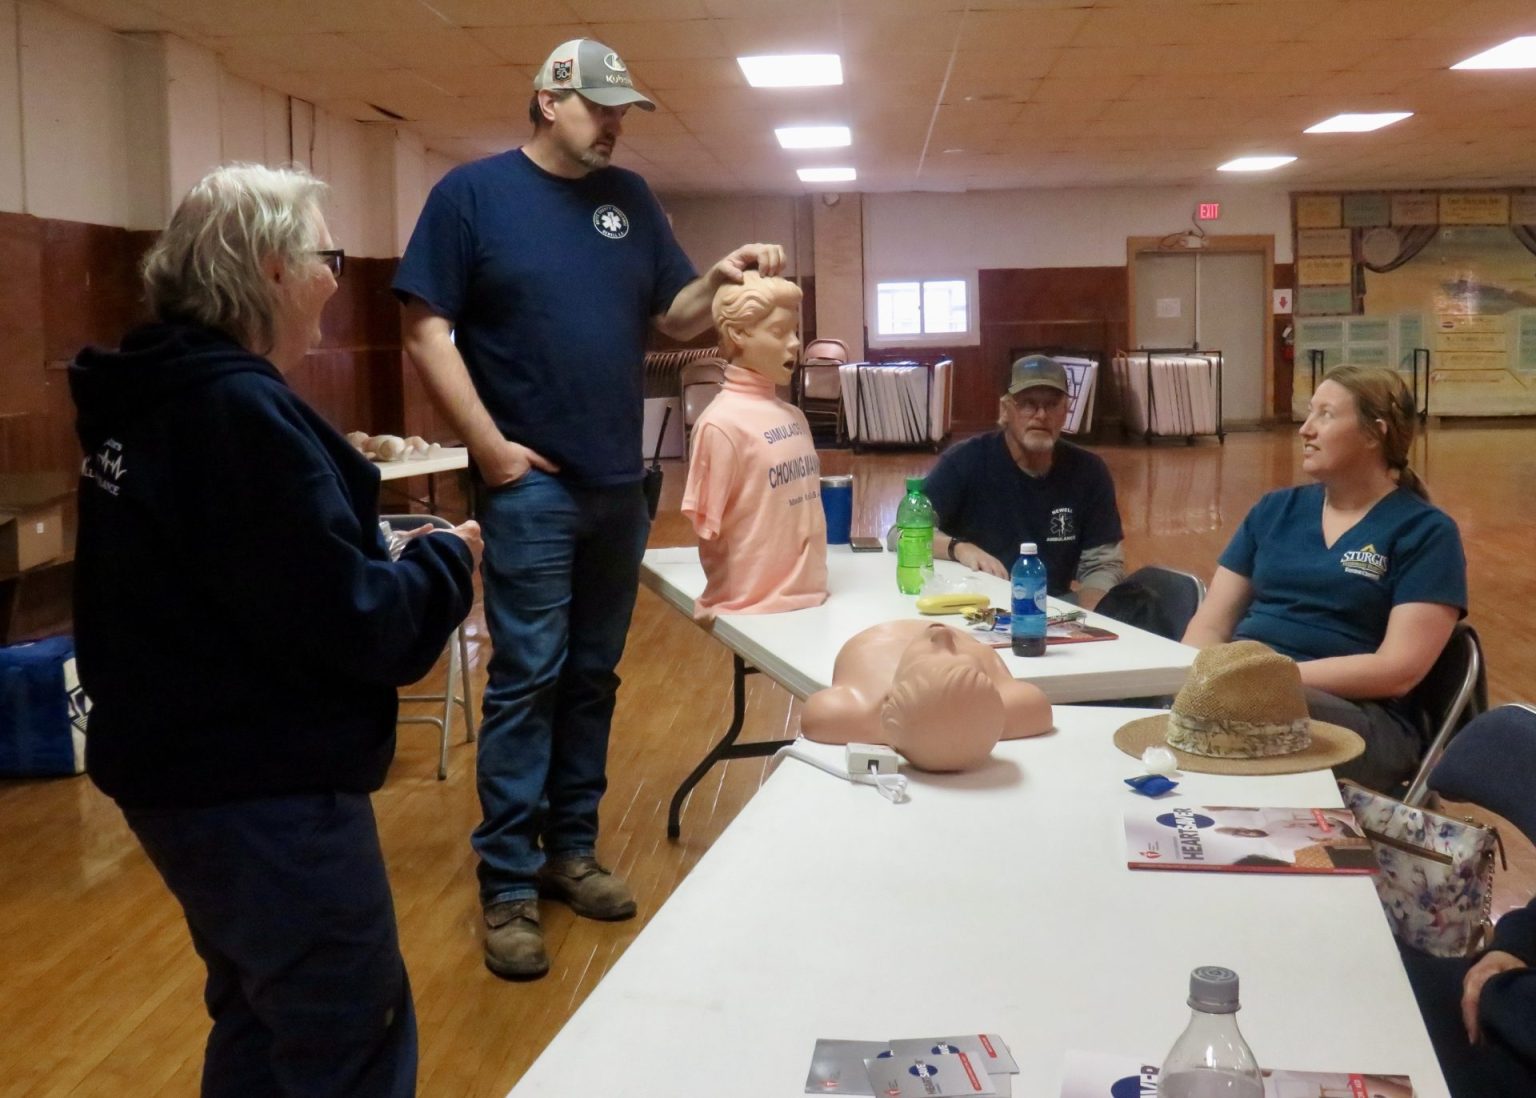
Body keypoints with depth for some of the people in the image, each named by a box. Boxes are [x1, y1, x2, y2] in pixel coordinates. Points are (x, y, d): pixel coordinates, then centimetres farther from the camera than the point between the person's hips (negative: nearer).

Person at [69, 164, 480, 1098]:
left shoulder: (154, 397, 7)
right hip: (266, 791, -10)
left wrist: (398, 565, 7)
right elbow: (348, 625, -25)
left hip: (191, 767, 10)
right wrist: (447, 562, -7)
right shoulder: (241, 411, -23)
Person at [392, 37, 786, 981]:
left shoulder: (630, 198, 11)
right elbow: (428, 331, -7)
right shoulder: (473, 192, -3)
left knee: (593, 676, 12)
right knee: (527, 680, -5)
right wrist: (491, 445, -13)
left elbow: (672, 317, 14)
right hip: (531, 483, -5)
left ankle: (571, 848, 24)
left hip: (620, 483, 6)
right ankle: (507, 886, 3)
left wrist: (722, 280, -7)